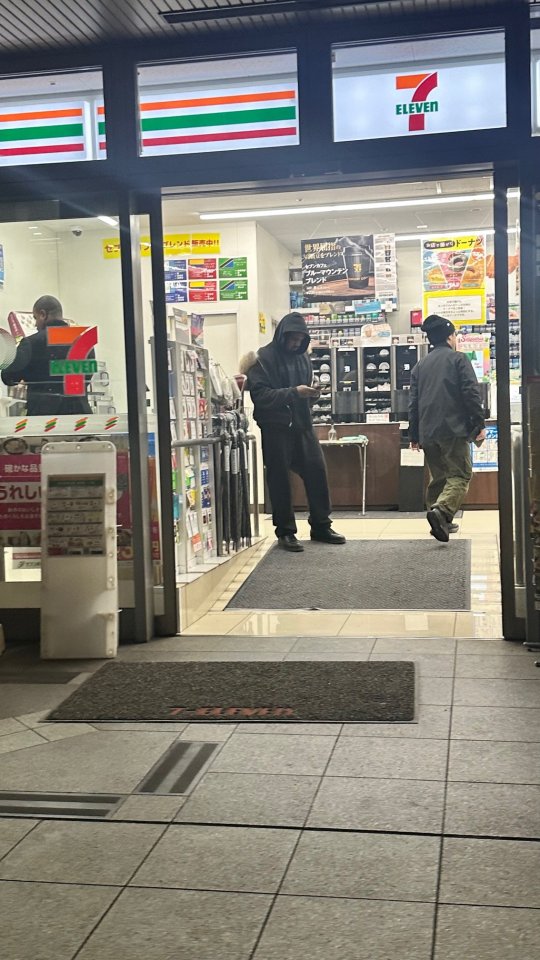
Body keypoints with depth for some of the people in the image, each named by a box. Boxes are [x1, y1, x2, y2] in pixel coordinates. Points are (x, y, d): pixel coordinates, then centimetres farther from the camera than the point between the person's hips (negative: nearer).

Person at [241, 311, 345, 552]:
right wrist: (294, 392, -23)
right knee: (279, 479, 0)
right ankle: (285, 531, 11)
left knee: (317, 471, 4)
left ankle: (321, 526, 16)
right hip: (275, 428, -6)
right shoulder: (263, 358, -7)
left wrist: (311, 393, 1)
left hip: (302, 425, 6)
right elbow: (260, 395, -17)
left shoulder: (302, 357, 13)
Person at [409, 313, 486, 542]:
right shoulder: (458, 359, 1)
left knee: (438, 477, 16)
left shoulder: (420, 366, 16)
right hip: (454, 429, -6)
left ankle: (441, 522, 16)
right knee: (460, 475, -5)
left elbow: (413, 402, 15)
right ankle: (441, 510, -29)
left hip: (428, 432, 6)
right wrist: (480, 425, -5)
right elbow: (471, 394, -9)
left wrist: (414, 435, 18)